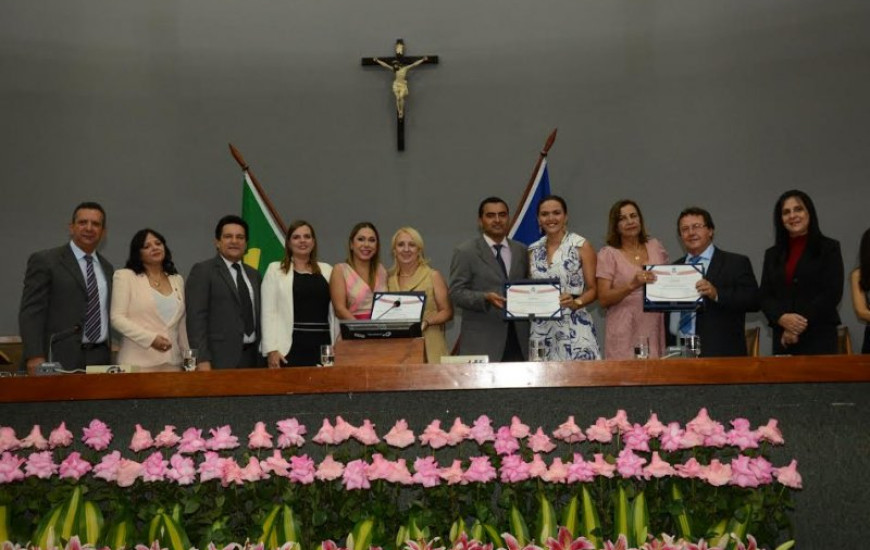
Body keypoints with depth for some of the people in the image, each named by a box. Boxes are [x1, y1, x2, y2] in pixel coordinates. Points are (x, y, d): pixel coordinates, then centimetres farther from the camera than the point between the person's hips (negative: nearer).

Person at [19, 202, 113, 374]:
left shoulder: (107, 268, 18)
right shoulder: (44, 261, 0)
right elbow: (31, 312, -6)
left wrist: (111, 357, 14)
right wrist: (35, 357, -16)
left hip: (100, 359, 5)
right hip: (61, 359, -5)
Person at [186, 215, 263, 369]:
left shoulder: (253, 274, 17)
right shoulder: (203, 271, -2)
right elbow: (196, 317, -9)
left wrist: (261, 354, 12)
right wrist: (202, 360, -17)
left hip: (252, 356, 5)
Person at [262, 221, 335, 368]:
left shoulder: (327, 270, 13)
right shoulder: (275, 269, 6)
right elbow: (269, 312, 0)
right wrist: (271, 350, -8)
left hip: (322, 346, 3)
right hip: (289, 347, -2)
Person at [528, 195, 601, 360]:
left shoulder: (581, 246, -1)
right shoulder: (534, 250, 11)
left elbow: (593, 289, -2)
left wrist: (576, 302, -19)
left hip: (574, 327, -4)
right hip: (541, 329, 4)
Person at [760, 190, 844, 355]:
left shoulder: (829, 248, 4)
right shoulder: (772, 254, 14)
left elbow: (832, 293, -5)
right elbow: (765, 297, 9)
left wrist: (799, 326, -12)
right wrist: (782, 318, -12)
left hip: (819, 337, -3)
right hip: (783, 339, 3)